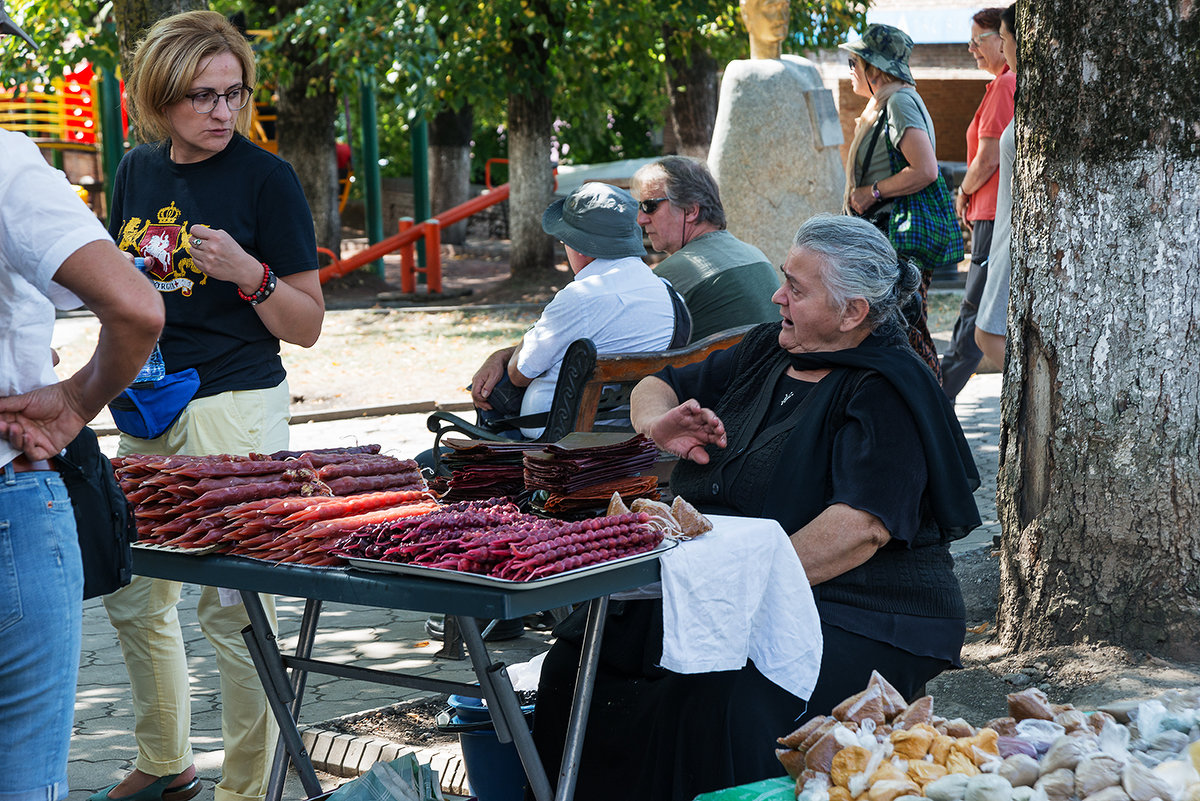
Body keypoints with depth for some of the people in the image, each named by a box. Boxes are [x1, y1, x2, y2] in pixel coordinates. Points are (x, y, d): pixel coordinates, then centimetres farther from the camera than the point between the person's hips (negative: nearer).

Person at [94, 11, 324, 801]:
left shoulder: (266, 179, -8)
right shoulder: (139, 170, 8)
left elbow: (307, 326, -7)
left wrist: (249, 273, -23)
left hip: (236, 409, -6)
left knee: (234, 608, -4)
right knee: (133, 596, 14)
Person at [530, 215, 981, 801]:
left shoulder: (887, 393, -11)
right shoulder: (765, 352, 15)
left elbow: (863, 526, -24)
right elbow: (655, 388, 27)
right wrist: (660, 424, 1)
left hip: (852, 610, -7)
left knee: (725, 704, -36)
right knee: (580, 658, -15)